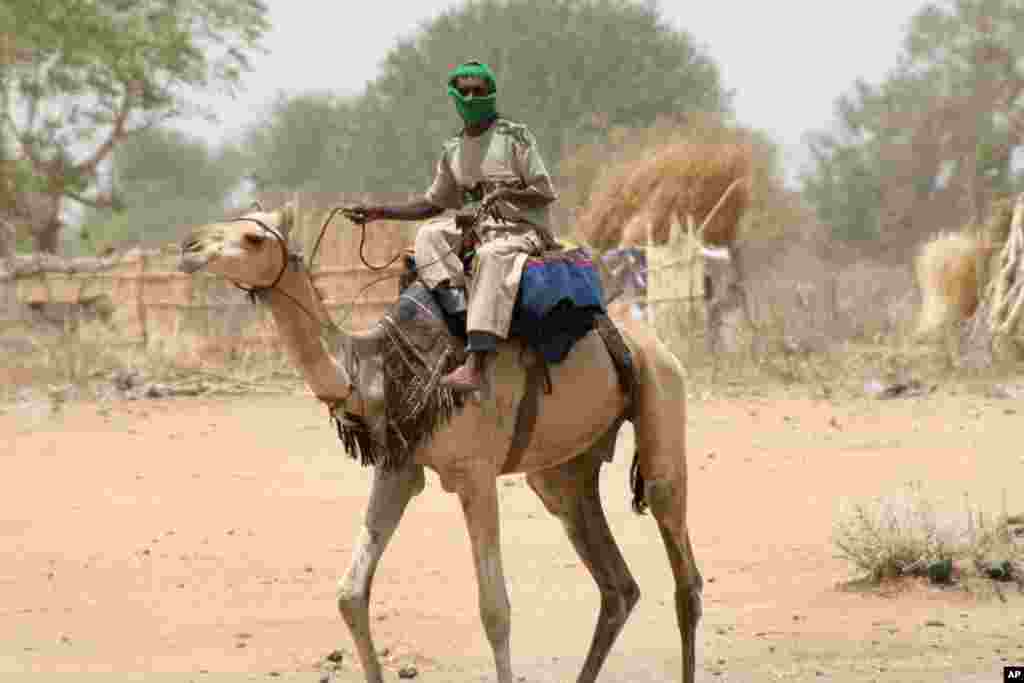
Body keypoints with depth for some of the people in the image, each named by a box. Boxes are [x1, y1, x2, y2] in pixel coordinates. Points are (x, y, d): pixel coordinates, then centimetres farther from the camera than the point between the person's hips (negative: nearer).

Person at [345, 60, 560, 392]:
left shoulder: (515, 137, -5)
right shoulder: (452, 151, 11)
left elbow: (546, 193, -7)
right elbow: (433, 203, 21)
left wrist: (506, 193, -24)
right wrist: (382, 212, 11)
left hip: (522, 230, -7)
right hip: (475, 229, 7)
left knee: (492, 256, -39)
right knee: (430, 234, -17)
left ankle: (475, 365, -52)